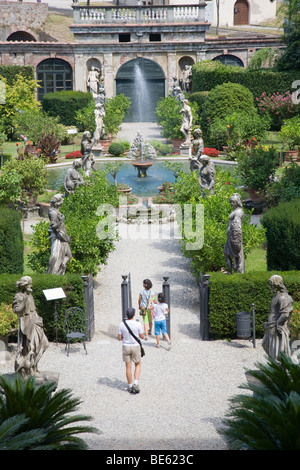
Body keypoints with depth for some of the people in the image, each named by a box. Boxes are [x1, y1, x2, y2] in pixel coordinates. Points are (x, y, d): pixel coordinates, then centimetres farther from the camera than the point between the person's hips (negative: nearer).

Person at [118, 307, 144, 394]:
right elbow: (142, 337, -3)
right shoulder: (138, 324, -13)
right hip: (135, 347, -2)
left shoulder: (121, 324, -7)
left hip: (126, 347, 2)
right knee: (137, 365, 16)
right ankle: (136, 384, 1)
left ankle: (130, 386, 18)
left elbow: (119, 338, -2)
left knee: (128, 367, 10)